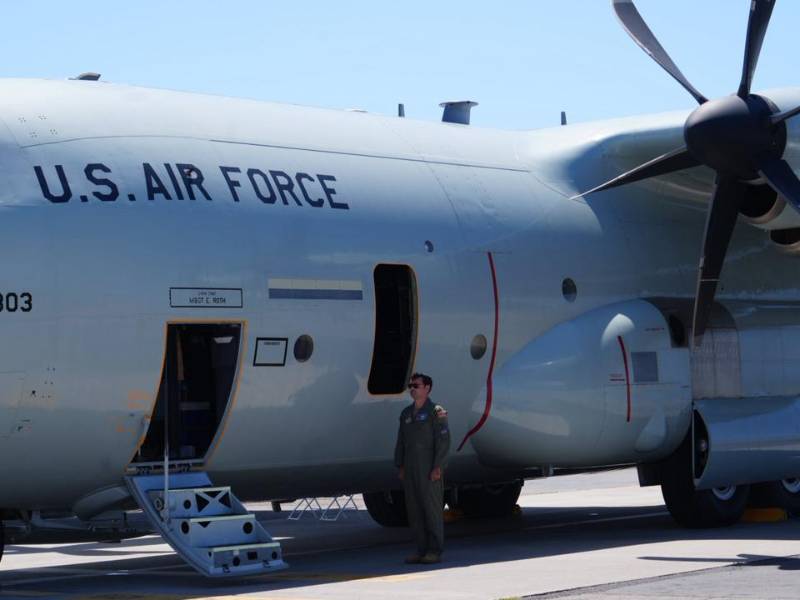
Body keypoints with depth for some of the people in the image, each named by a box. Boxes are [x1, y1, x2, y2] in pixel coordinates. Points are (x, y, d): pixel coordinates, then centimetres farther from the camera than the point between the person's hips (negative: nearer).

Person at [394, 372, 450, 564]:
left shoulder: (436, 412, -5)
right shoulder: (406, 413, 16)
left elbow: (443, 440, -11)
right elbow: (401, 442, 18)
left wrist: (437, 467, -17)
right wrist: (400, 466, 11)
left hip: (429, 470, -7)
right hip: (411, 469, 7)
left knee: (432, 508, -5)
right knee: (414, 509, 6)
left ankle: (435, 551, -2)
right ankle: (421, 550, 10)